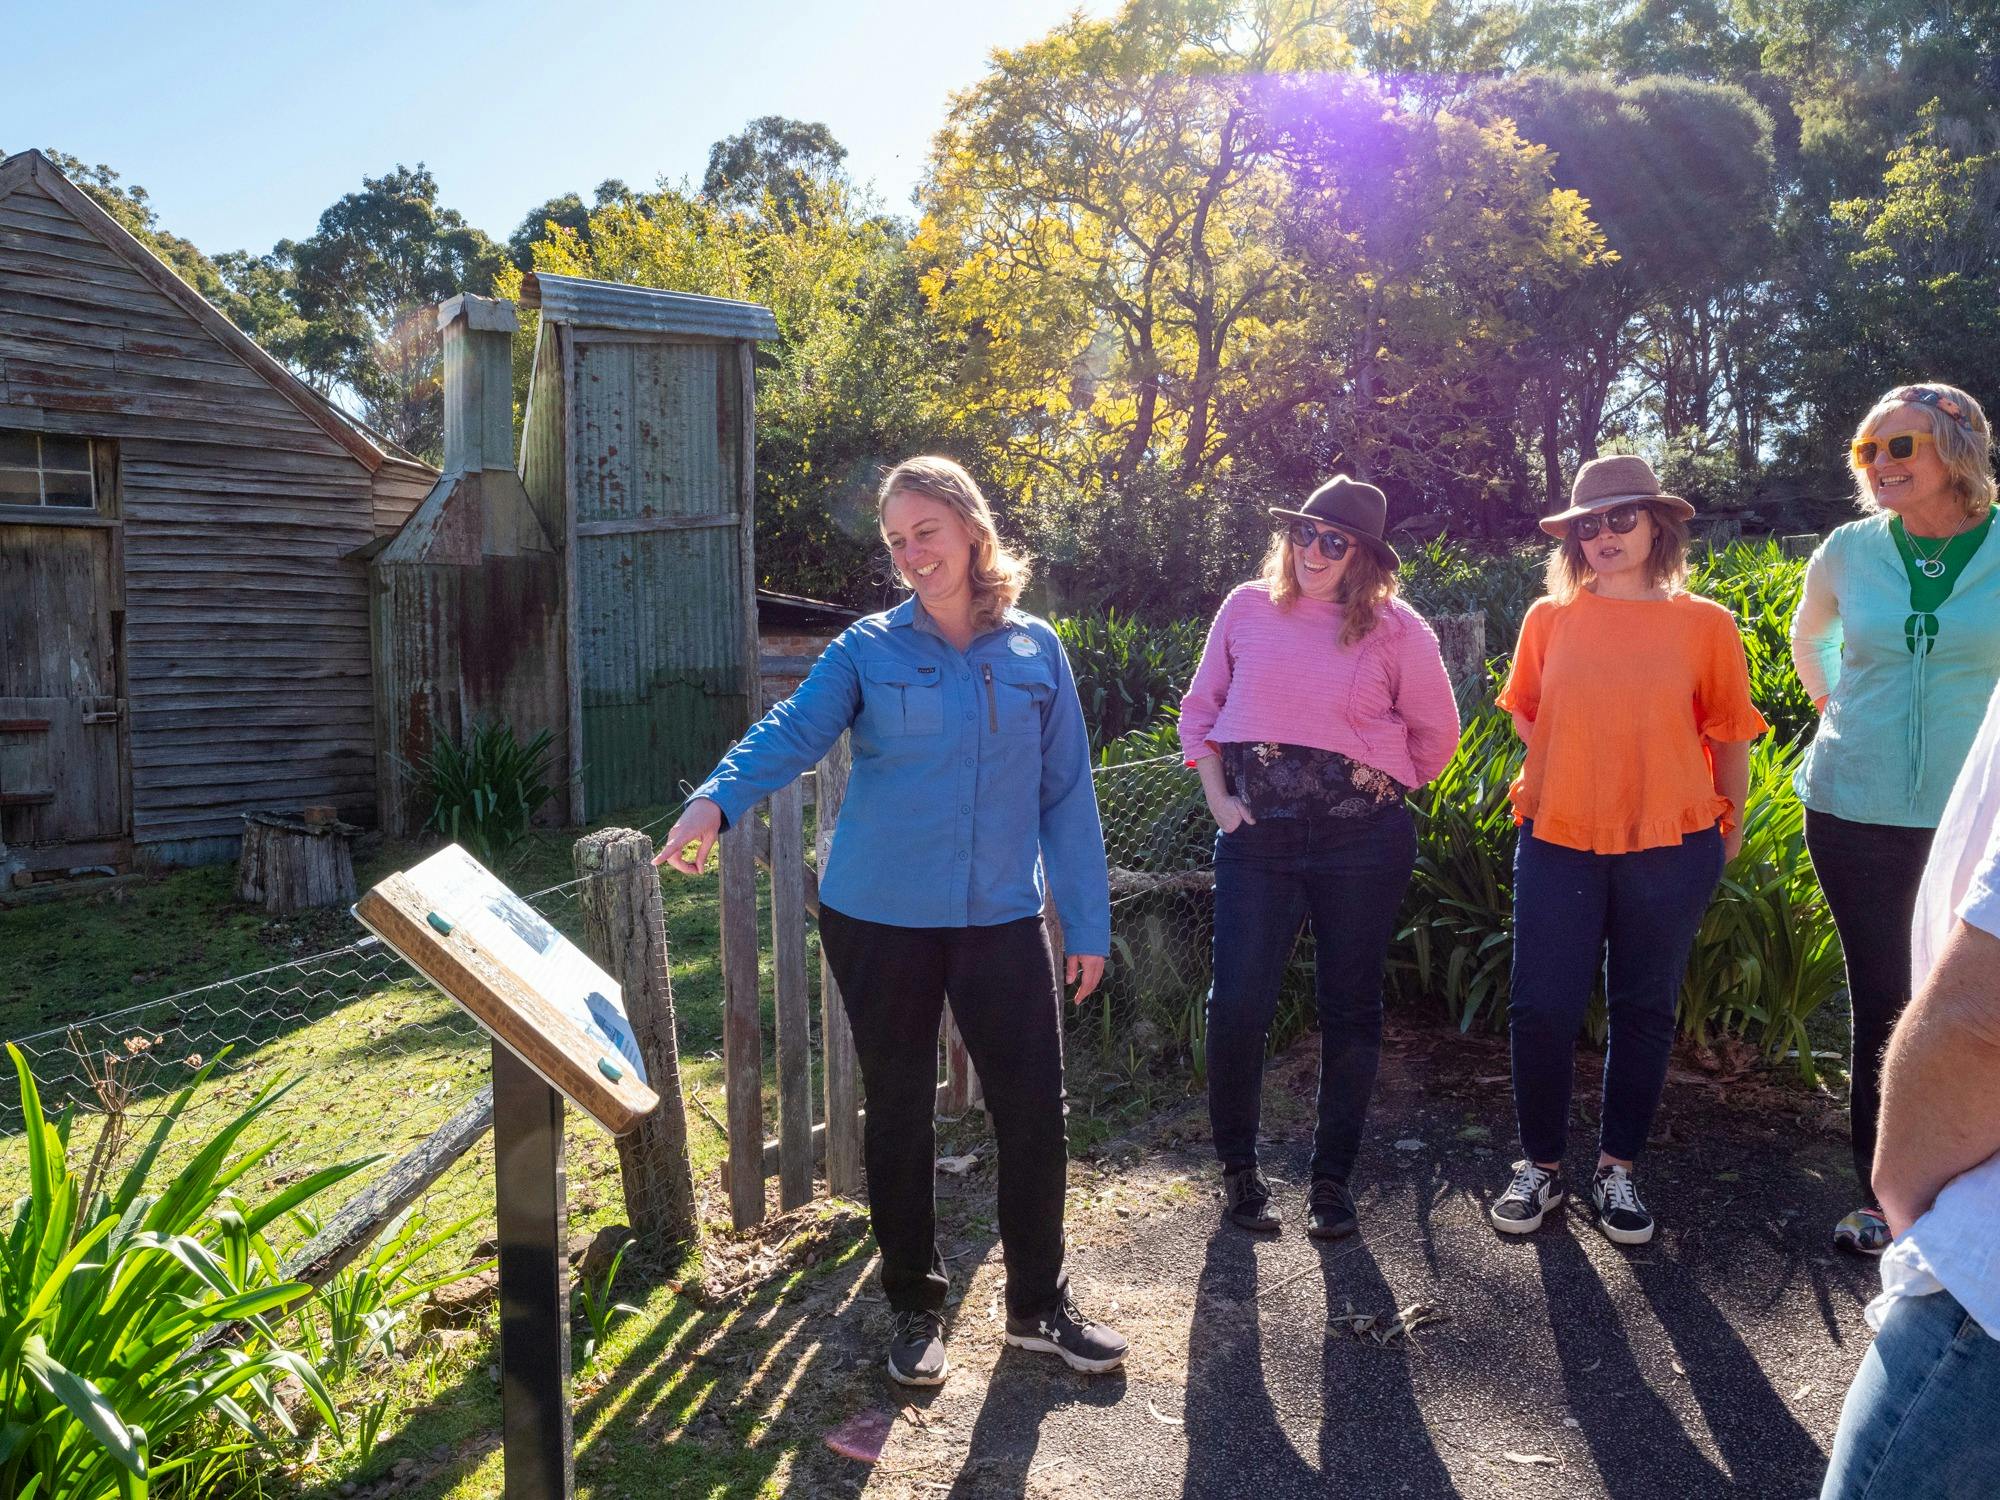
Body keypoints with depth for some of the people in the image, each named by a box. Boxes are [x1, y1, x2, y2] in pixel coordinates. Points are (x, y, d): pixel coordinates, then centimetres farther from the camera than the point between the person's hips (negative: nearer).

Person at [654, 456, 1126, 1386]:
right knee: (899, 1112, 11)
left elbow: (1066, 794, 6)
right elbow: (791, 733, -16)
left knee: (1035, 1108, 5)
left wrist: (1087, 922, 4)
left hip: (1001, 920, 2)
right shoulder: (868, 649, -1)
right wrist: (716, 800, -36)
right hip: (879, 918, -1)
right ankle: (913, 1307, 31)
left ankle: (1038, 1303, 28)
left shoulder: (1036, 652, 4)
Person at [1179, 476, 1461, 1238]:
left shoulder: (1396, 630, 0)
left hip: (1362, 839, 0)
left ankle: (1332, 1176, 24)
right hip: (1256, 832, 1)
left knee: (1350, 1006, 8)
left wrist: (1384, 793, 11)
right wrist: (1218, 798, 1)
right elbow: (1200, 709, 10)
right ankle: (1238, 1166, 16)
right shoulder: (1247, 609, 5)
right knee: (1238, 1002, -5)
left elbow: (1436, 733, 11)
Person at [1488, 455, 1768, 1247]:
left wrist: (1730, 825, 12)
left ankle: (1617, 1168, 27)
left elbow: (1729, 736, 6)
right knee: (1542, 1008, 0)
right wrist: (1579, 770, 10)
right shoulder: (1549, 618, 2)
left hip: (1669, 846, 0)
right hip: (1558, 839, 1)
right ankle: (1540, 1166, 20)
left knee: (1645, 1012, 10)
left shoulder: (1705, 624, -1)